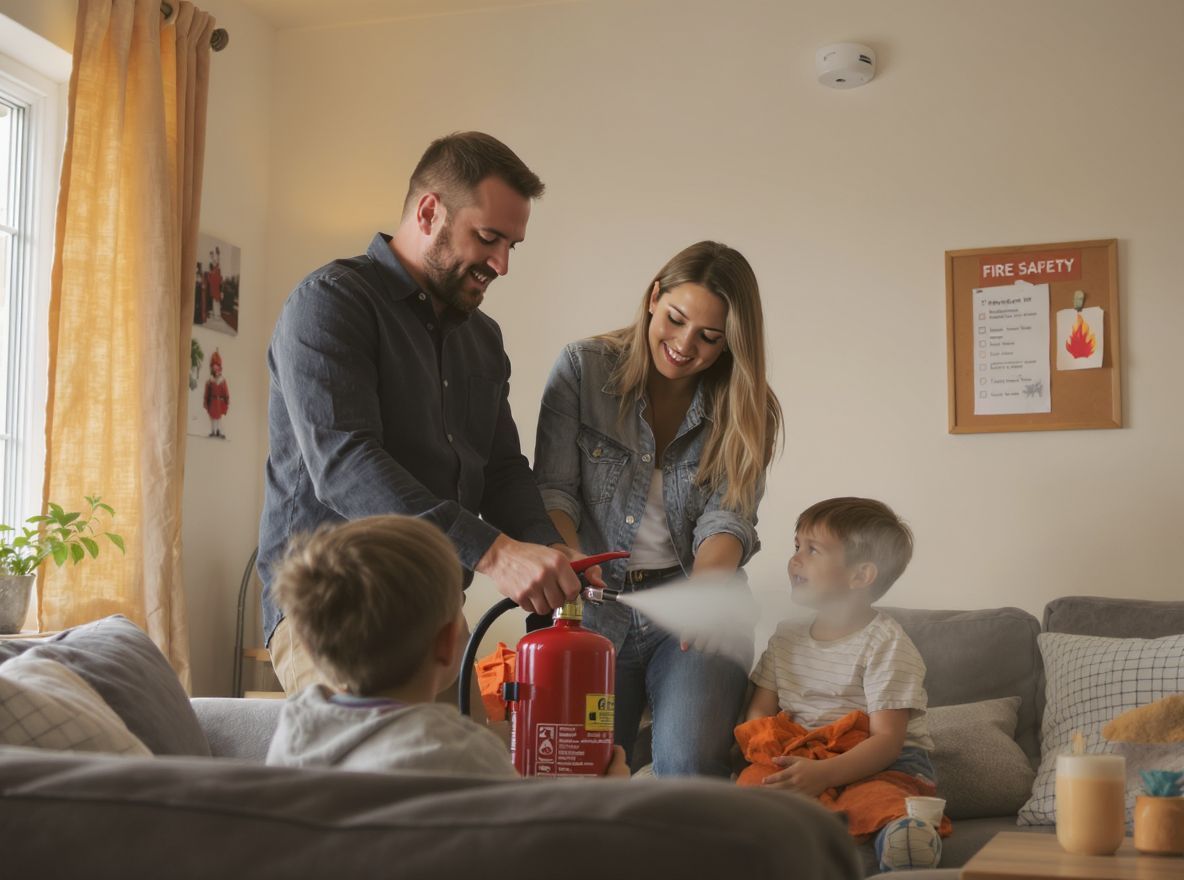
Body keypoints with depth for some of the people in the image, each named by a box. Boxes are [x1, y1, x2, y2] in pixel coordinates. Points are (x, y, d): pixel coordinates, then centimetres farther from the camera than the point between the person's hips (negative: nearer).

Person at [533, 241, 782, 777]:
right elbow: (553, 488, -5)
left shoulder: (742, 410, 2)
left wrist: (708, 578, -30)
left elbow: (728, 516, -8)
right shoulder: (582, 367, -2)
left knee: (690, 761, -21)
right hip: (594, 611, 0)